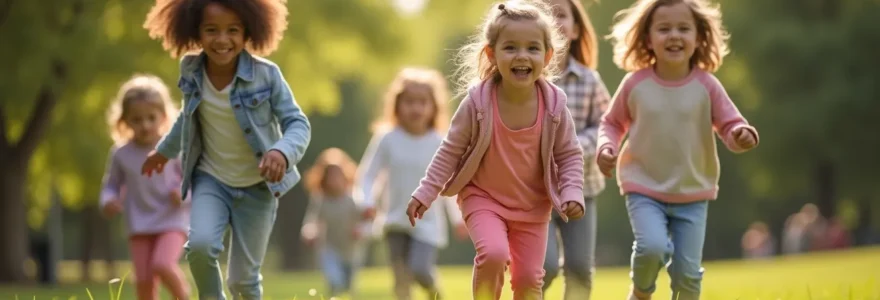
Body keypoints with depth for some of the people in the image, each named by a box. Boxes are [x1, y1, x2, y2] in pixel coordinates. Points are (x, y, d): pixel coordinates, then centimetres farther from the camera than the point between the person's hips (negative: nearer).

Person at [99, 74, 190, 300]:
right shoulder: (121, 154, 0)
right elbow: (111, 184, 13)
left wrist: (185, 193, -19)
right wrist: (108, 201, -8)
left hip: (172, 223, -3)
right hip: (139, 227, 3)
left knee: (162, 265, -25)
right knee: (144, 281, -2)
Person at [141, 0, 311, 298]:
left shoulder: (266, 74, -20)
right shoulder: (191, 70, -9)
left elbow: (297, 123, -17)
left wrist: (282, 152, -40)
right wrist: (165, 150, 28)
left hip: (257, 186, -2)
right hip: (211, 179, 2)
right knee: (200, 245, -25)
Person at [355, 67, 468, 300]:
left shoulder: (440, 144, -5)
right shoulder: (388, 140, -5)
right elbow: (369, 173, 1)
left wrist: (458, 219, 6)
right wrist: (367, 200, -16)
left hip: (427, 222, -1)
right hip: (396, 220, 1)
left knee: (420, 270, -15)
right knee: (401, 278, 0)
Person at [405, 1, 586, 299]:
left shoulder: (554, 106, -15)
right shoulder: (478, 102, -19)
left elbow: (570, 154, -1)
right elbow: (451, 150, -7)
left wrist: (572, 193, -16)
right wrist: (425, 194, -7)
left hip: (533, 206, 2)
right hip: (484, 198, -2)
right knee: (493, 253, -27)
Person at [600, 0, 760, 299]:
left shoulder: (706, 85, -6)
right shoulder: (635, 84, -5)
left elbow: (731, 126, -4)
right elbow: (612, 122, 9)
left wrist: (741, 136, -28)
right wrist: (607, 148, -11)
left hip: (693, 193, 1)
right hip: (644, 188, -1)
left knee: (688, 270, 1)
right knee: (653, 247, -24)